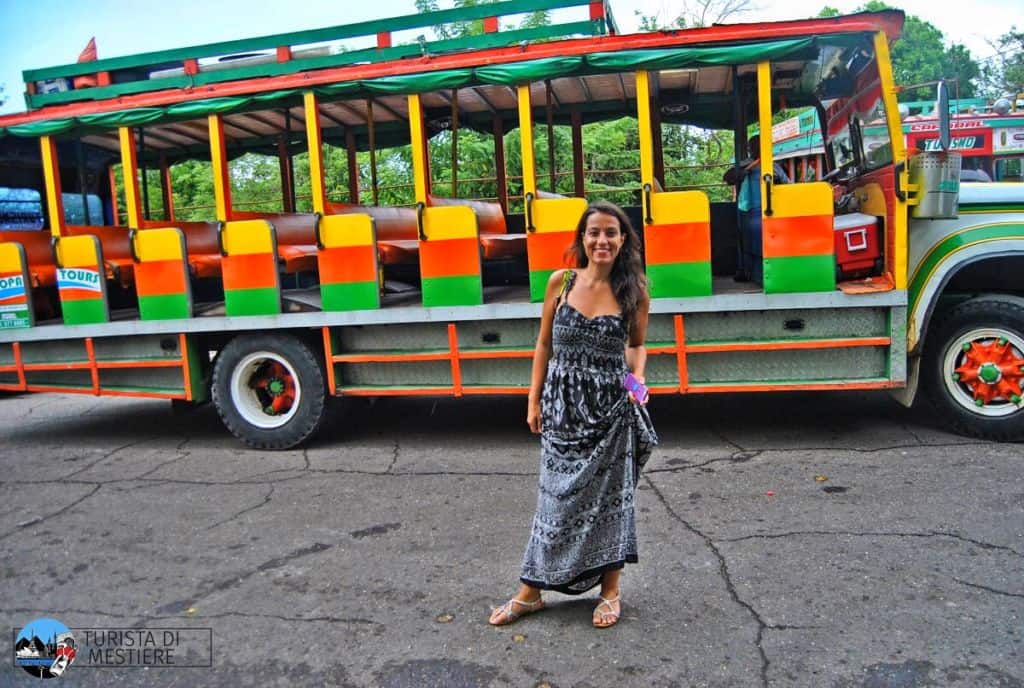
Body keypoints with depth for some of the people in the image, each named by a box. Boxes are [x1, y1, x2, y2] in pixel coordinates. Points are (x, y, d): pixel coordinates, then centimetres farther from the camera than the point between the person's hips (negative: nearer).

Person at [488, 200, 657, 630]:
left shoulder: (634, 290, -3)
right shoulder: (561, 282, -2)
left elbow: (636, 345, 10)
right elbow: (544, 344, 4)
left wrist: (637, 379, -10)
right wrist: (534, 401, 2)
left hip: (611, 405, -1)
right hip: (562, 402, 1)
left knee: (609, 493, 10)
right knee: (558, 495, 9)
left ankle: (610, 589, 28)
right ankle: (530, 592, 23)